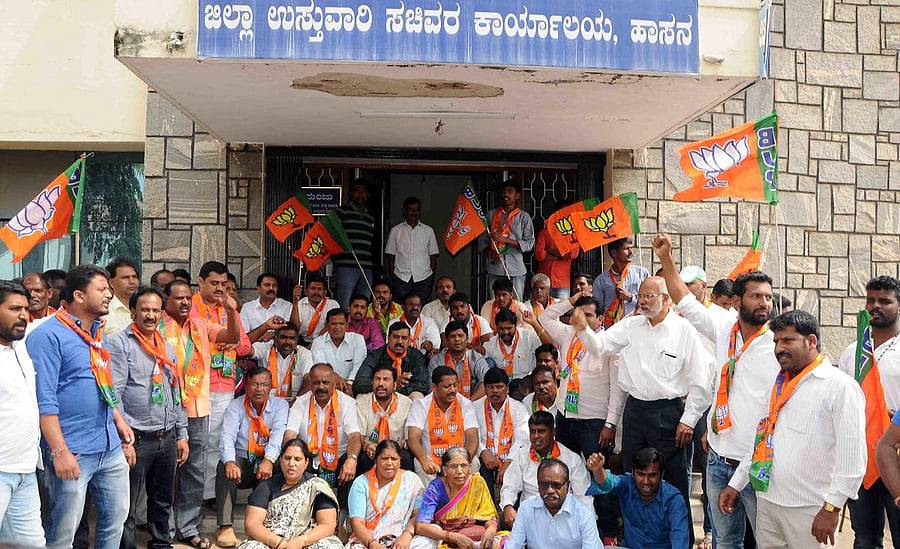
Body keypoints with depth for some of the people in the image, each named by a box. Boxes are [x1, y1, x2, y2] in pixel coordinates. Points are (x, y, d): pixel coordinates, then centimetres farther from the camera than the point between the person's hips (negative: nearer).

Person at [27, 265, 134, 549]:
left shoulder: (97, 332, 12)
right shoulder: (48, 336, -13)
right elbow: (44, 400, -18)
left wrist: (119, 420, 16)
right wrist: (59, 451, -22)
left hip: (110, 446, 8)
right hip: (73, 451, -8)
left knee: (116, 517, 15)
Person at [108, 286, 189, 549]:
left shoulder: (167, 348, 15)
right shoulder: (120, 344, -7)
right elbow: (113, 395, -13)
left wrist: (182, 435, 15)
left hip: (167, 438, 7)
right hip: (137, 438, -7)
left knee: (163, 500, 17)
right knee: (127, 505, 1)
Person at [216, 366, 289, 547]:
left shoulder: (279, 405, 2)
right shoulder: (235, 406, 2)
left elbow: (279, 433, -16)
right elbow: (227, 436, -14)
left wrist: (269, 459, -36)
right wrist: (230, 462, -35)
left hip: (267, 463, 0)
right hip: (241, 462, 0)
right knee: (225, 467, -30)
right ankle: (225, 526, -28)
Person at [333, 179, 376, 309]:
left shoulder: (371, 217, 22)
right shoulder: (341, 212, 5)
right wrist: (335, 258, -7)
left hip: (367, 269, 5)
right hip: (346, 267, -5)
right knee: (343, 308, -7)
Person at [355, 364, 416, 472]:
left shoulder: (407, 403, 2)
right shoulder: (361, 401, 1)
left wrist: (400, 445, -20)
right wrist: (366, 445, -26)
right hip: (369, 454, 0)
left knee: (406, 457, -31)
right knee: (362, 457, -33)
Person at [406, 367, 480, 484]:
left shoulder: (465, 404, 4)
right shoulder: (421, 405, -1)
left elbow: (473, 438, -5)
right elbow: (413, 439, -12)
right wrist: (424, 460, -33)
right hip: (431, 463, -1)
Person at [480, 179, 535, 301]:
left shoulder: (524, 217, 4)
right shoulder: (491, 215, 11)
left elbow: (529, 244, -3)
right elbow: (482, 240, 11)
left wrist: (505, 239, -13)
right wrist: (490, 252, -10)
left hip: (516, 270, -2)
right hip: (494, 269, 2)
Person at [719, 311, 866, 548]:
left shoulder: (840, 386, -9)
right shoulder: (779, 385, 15)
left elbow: (853, 457, -14)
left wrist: (831, 508, -16)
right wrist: (736, 484, 18)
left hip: (808, 511, -7)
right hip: (766, 502, 7)